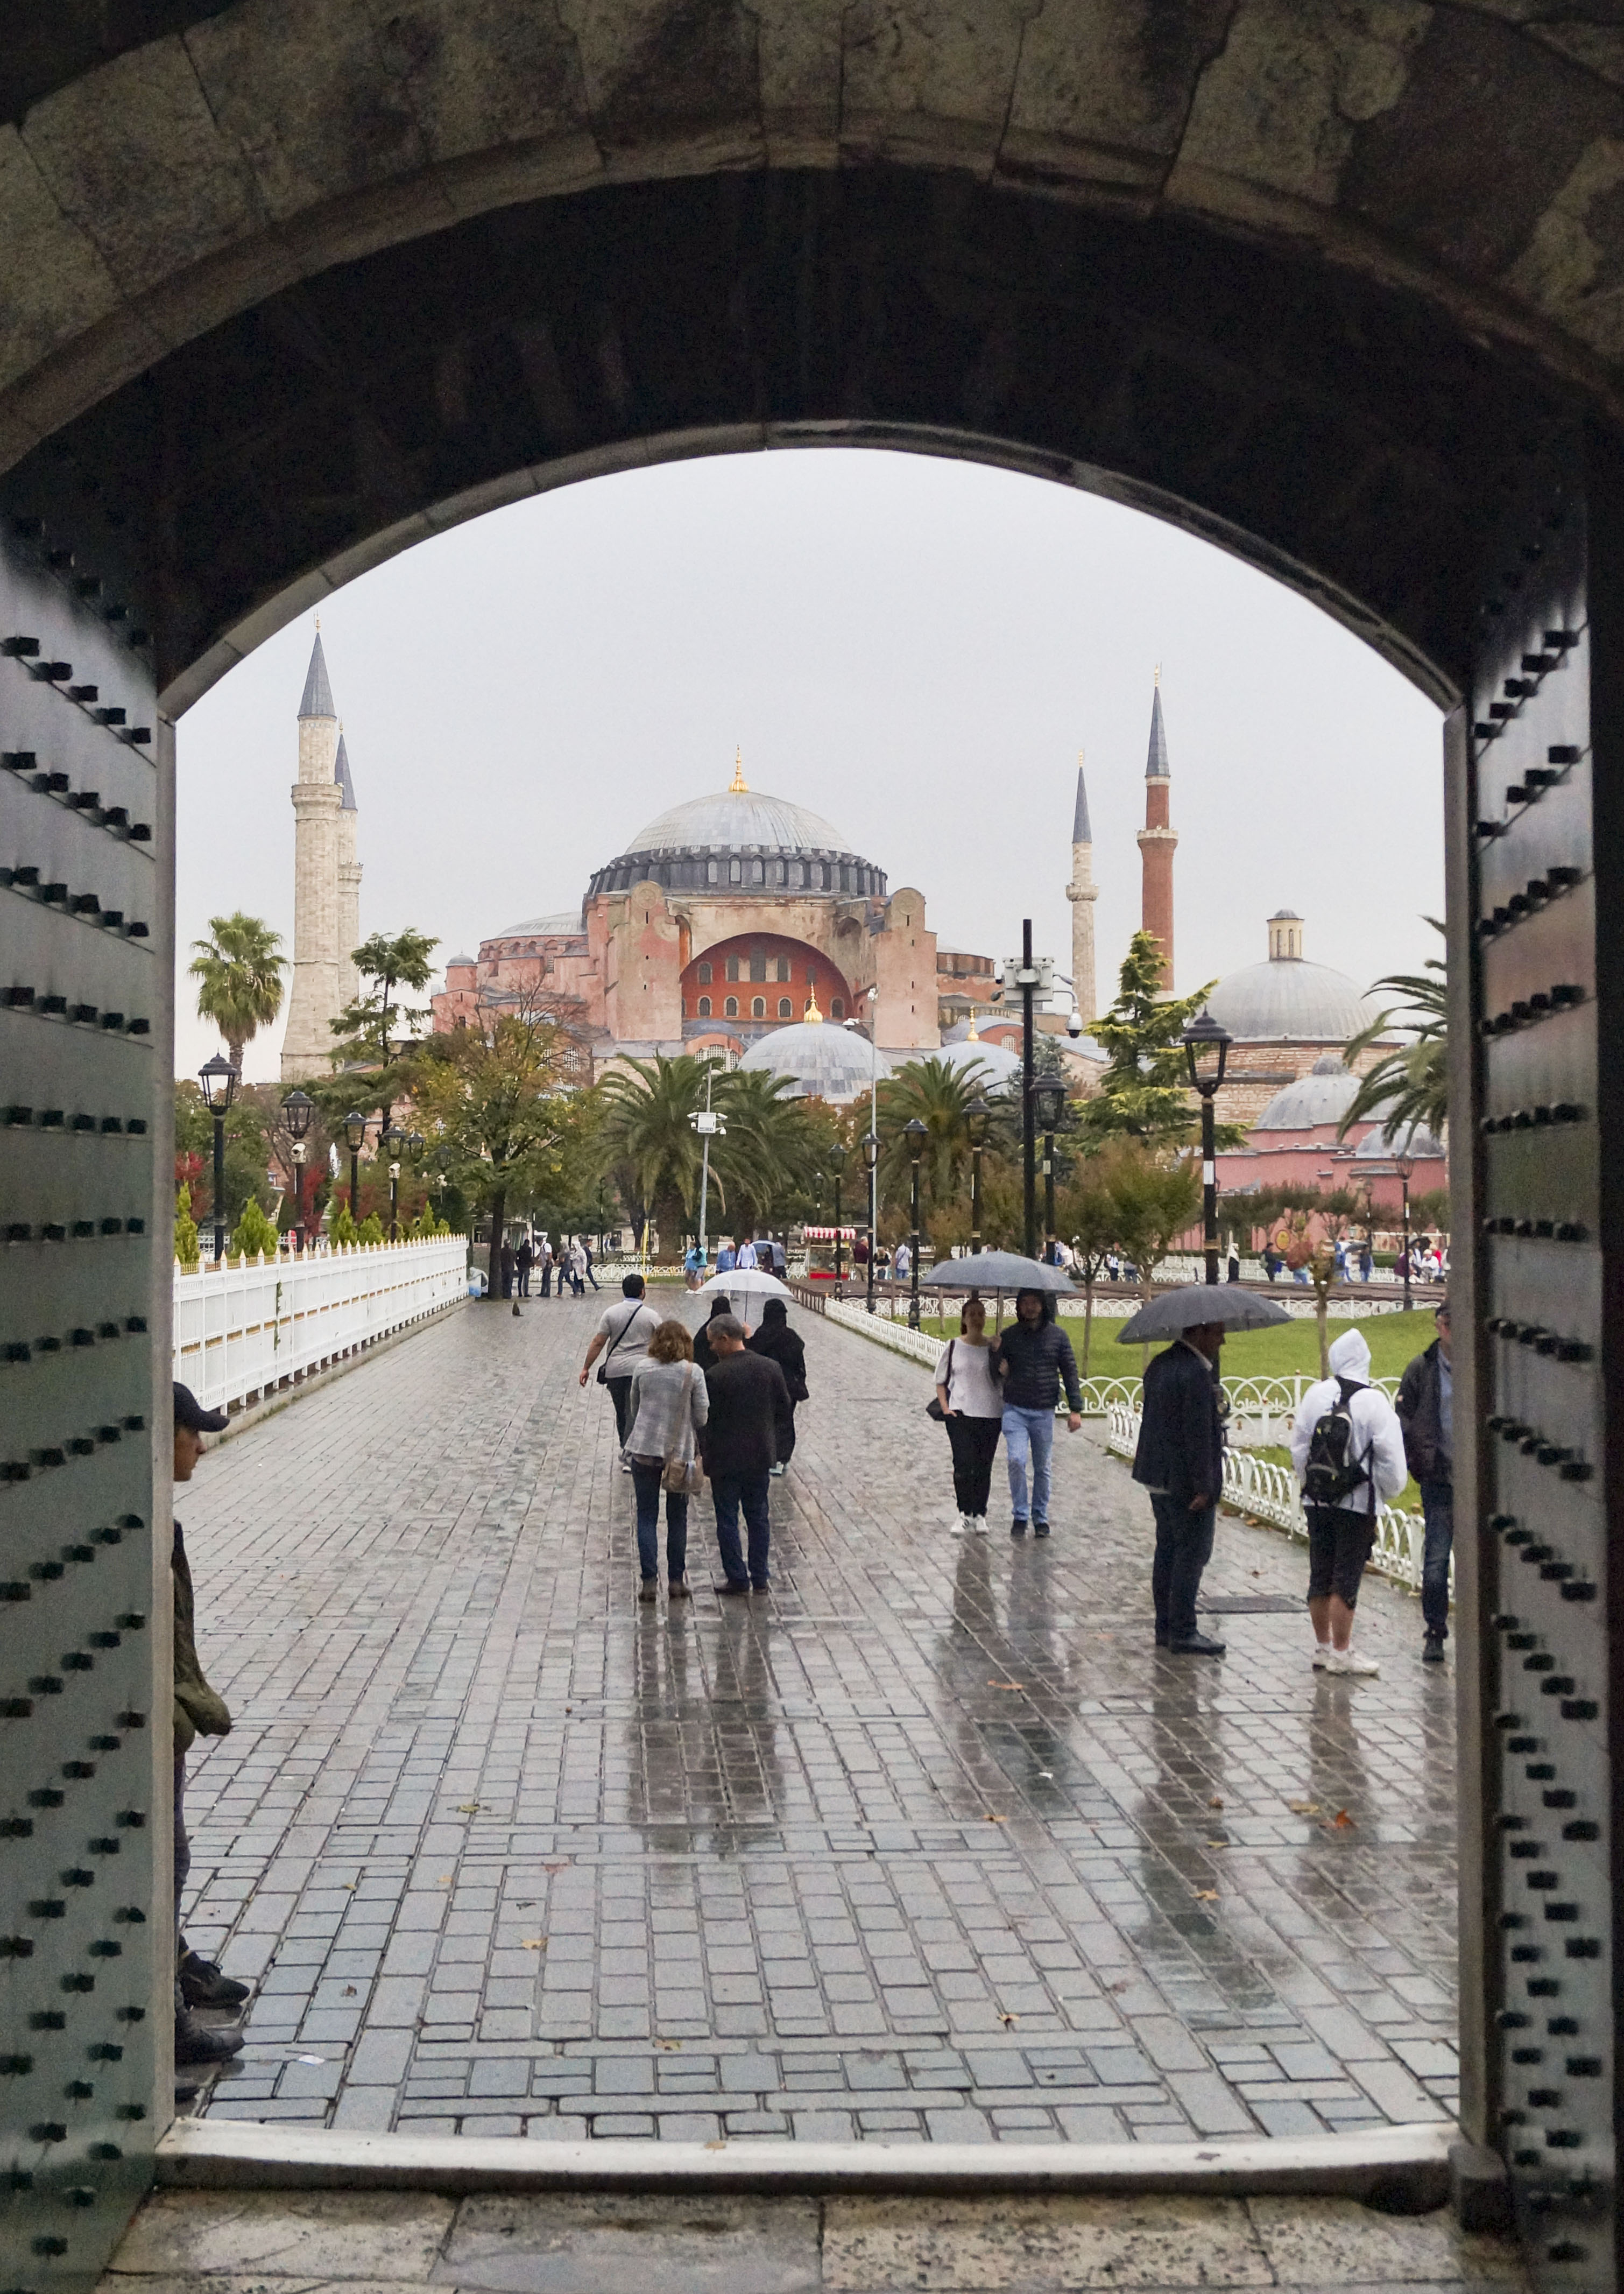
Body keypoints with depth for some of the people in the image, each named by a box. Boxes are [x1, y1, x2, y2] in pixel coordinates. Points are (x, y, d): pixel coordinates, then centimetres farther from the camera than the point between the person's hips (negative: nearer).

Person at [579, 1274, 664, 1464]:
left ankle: (626, 1450, 28)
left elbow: (598, 1343, -2)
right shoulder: (651, 1316, 0)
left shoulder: (611, 1313, 1)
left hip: (615, 1370, 2)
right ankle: (627, 1455, -11)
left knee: (621, 1413, 16)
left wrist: (586, 1368, 4)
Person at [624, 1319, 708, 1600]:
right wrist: (697, 1444, 12)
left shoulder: (643, 1369, -1)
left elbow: (634, 1407, 9)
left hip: (644, 1449, 1)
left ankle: (649, 1580, 0)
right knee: (678, 1519, 12)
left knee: (647, 1517, 6)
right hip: (680, 1451, 0)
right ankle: (676, 1580, 15)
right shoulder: (693, 1373, -6)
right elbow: (702, 1416, -6)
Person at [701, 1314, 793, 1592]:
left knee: (727, 1520, 6)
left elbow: (706, 1422, -11)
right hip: (761, 1457, 5)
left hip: (726, 1460, -5)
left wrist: (705, 1454, 3)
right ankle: (760, 1578, 18)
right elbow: (785, 1415, 5)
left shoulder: (714, 1376, -17)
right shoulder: (771, 1368, -1)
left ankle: (737, 1579, 9)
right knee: (758, 1517, 14)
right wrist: (774, 1448, 13)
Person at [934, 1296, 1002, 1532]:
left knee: (984, 1468, 4)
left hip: (990, 1415, 1)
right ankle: (964, 1513, 2)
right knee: (963, 1464, -11)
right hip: (960, 1414, -1)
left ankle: (980, 1515, 16)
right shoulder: (953, 1347, 5)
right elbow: (941, 1382, 10)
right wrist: (945, 1407, -2)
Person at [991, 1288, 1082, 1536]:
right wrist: (999, 1369, -16)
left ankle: (1040, 1518, 21)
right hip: (1015, 1410, -1)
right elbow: (996, 1372, 9)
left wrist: (1076, 1409, 3)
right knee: (1016, 1461, -14)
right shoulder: (1010, 1336, 3)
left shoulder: (1057, 1335, 3)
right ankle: (1020, 1516, 0)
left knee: (1042, 1468, 7)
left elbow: (1070, 1372, 7)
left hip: (1045, 1412, 1)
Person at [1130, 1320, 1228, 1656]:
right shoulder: (1196, 1374, -20)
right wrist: (1204, 1487, -19)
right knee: (1191, 1554, -2)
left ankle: (1165, 1627, 22)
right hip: (1187, 1483, -10)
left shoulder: (1160, 1365, 10)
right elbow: (1198, 1435, -22)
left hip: (1159, 1477, 10)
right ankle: (1183, 1633, 2)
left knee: (1167, 1552, 15)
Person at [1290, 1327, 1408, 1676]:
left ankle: (1322, 1647, 22)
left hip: (1317, 1501, 5)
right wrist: (1390, 1490, 6)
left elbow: (1299, 1447, 7)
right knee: (1346, 1579, 1)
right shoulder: (1374, 1402, -14)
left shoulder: (1316, 1394, 0)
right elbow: (1392, 1458, -11)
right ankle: (1341, 1652, 6)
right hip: (1357, 1504, -4)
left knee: (1320, 1575, 12)